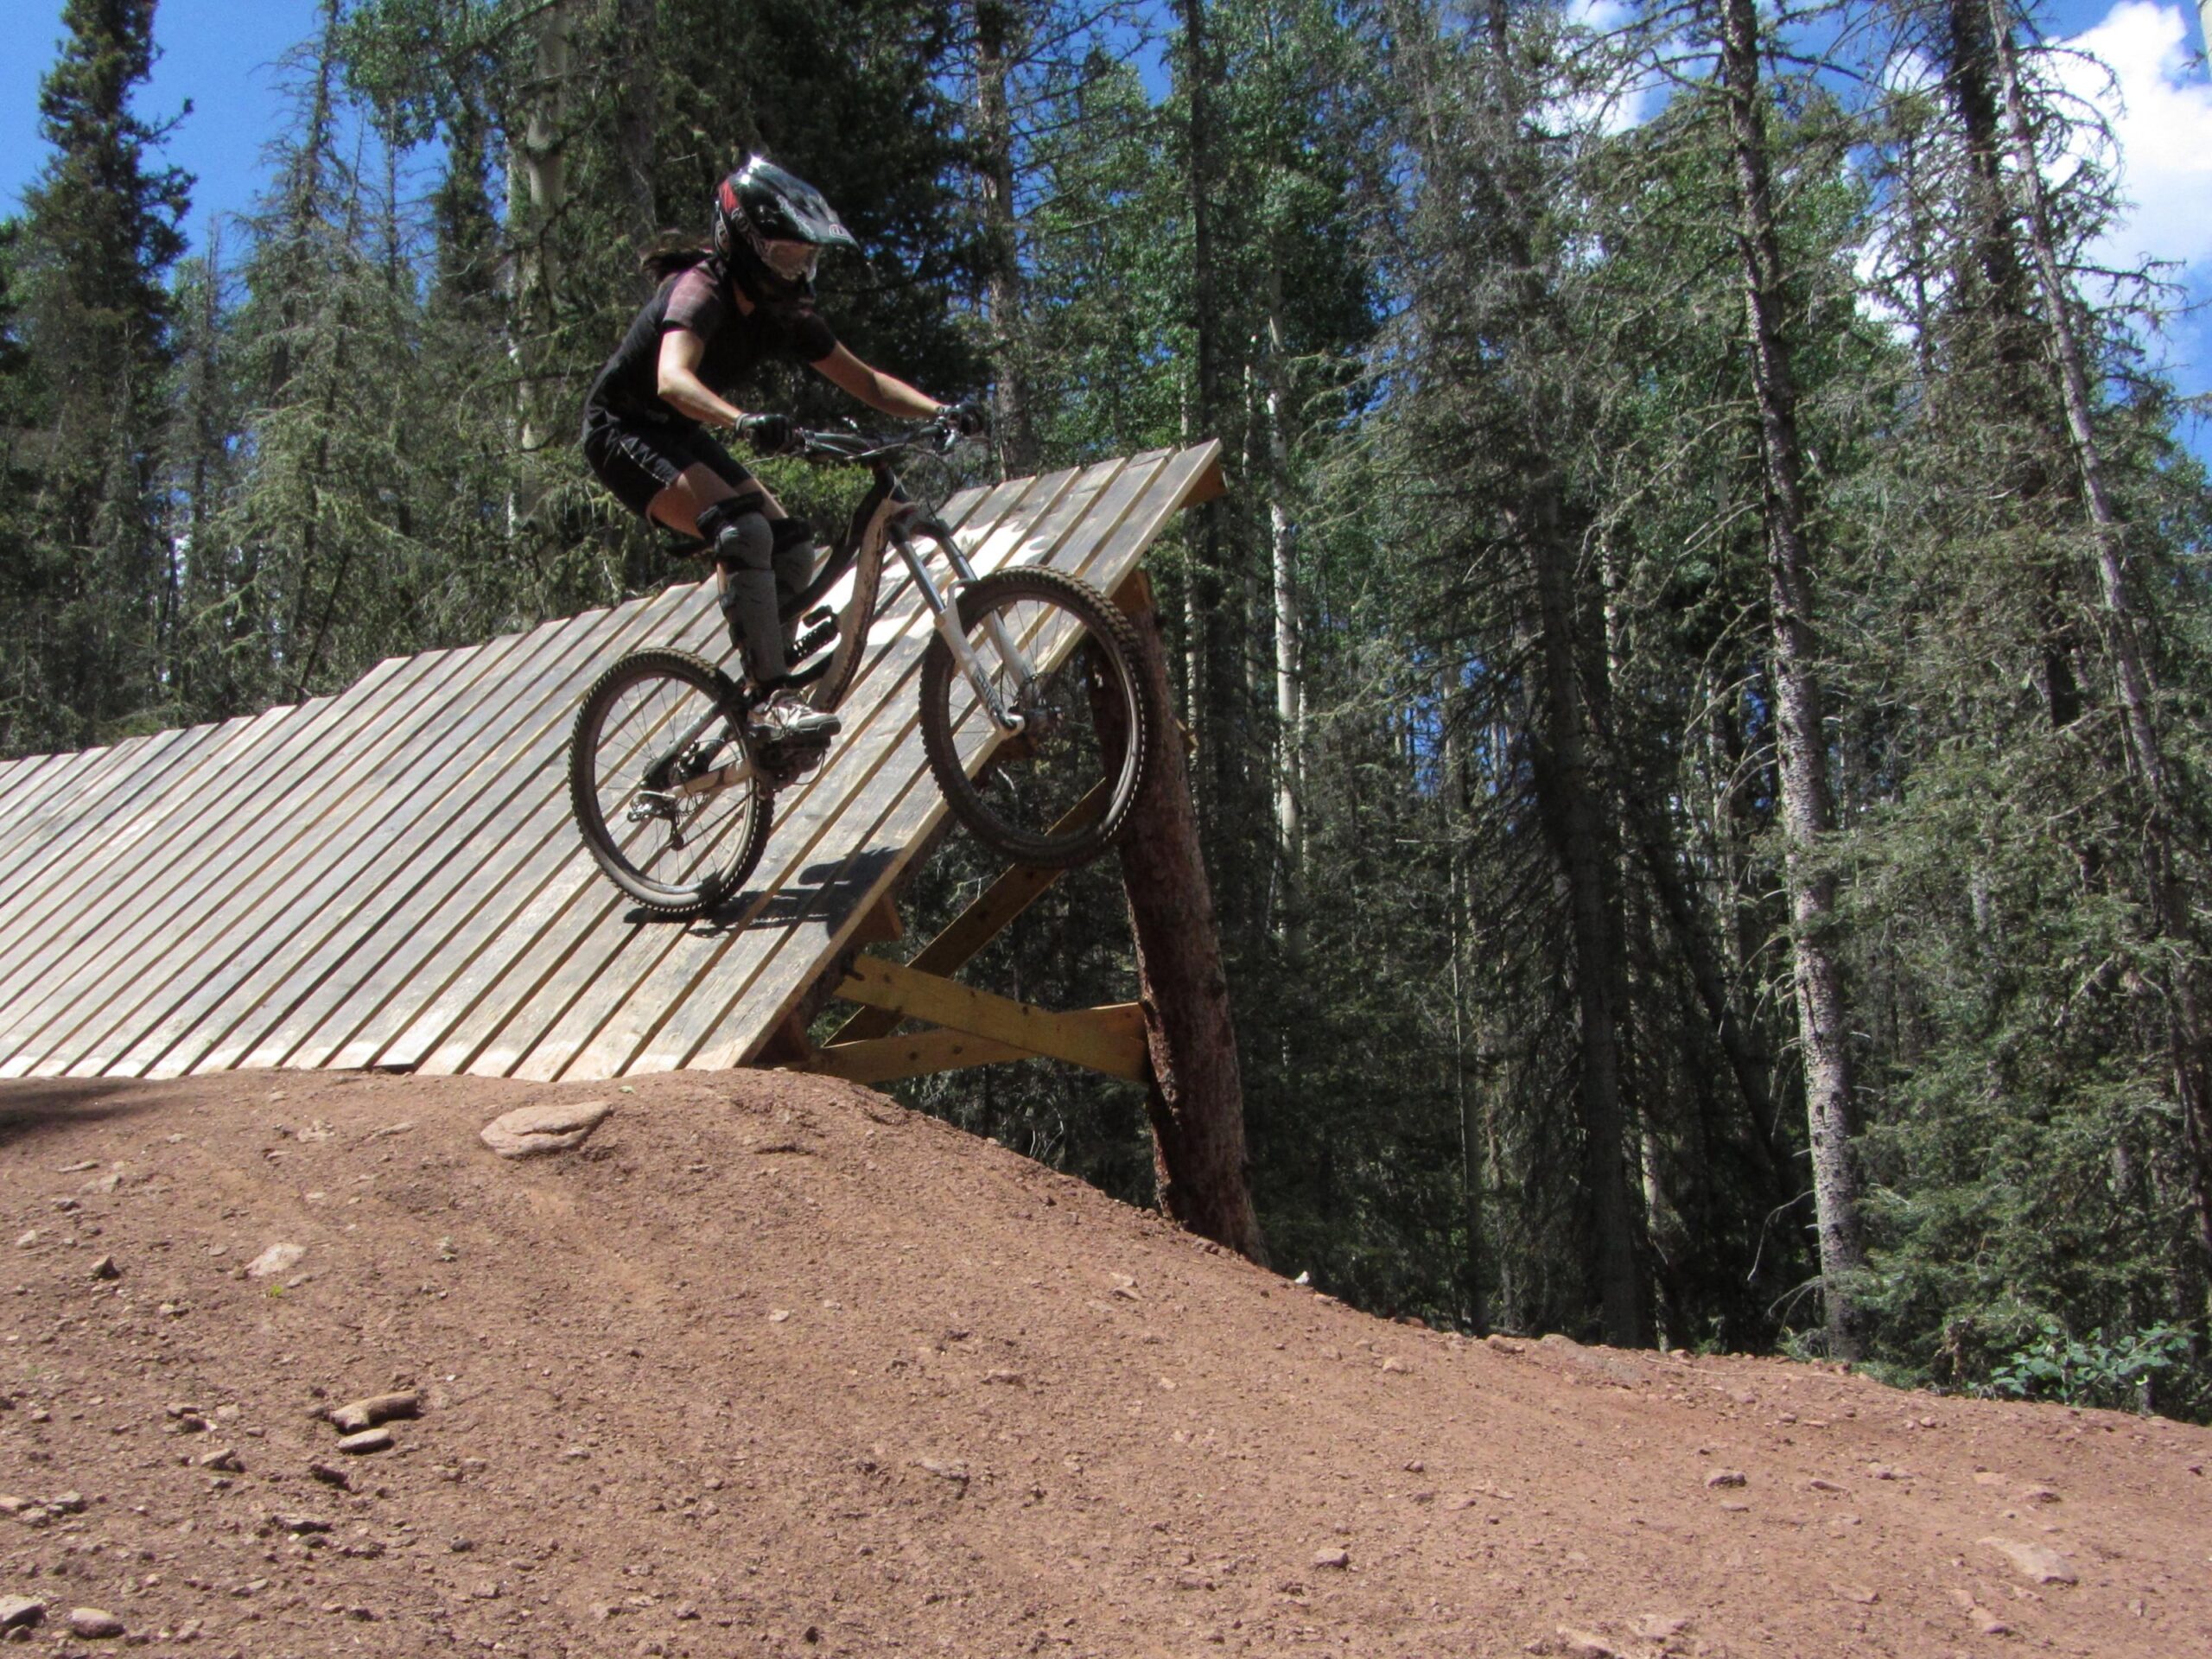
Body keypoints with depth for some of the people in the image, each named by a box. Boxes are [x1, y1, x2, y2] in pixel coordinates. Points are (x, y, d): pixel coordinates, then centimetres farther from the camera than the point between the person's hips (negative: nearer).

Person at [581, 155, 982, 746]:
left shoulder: (784, 313, -3)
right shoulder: (702, 290, -25)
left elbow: (867, 382, 0)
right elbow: (673, 379, -45)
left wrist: (941, 411, -15)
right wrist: (744, 422, -62)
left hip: (679, 435, 8)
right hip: (623, 431, -8)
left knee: (791, 549, -5)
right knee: (743, 531, -29)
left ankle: (762, 687, 5)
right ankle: (769, 697, -29)